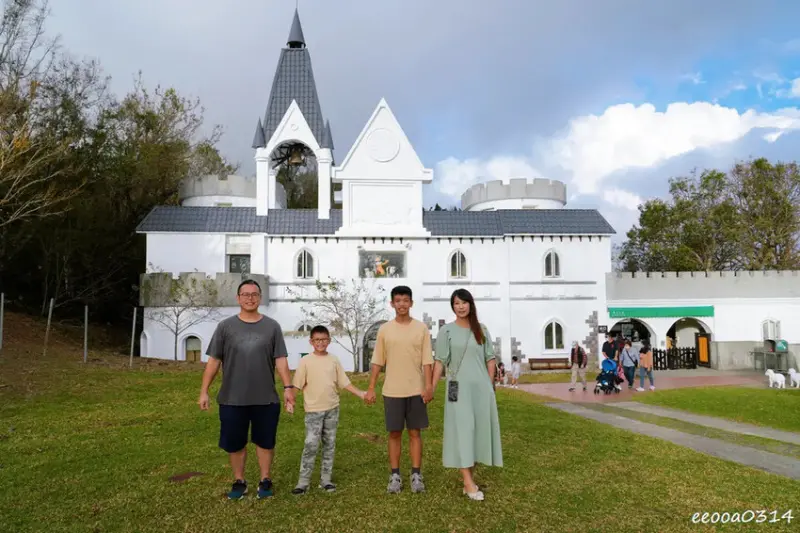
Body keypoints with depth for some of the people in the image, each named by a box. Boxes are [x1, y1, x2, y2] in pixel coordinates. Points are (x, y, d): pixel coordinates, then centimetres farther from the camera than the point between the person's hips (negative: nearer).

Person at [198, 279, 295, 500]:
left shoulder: (272, 326, 2)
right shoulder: (225, 326, 1)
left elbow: (280, 360, 0)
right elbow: (213, 360, 2)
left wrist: (288, 387, -8)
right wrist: (204, 390, -1)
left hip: (266, 399, 0)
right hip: (232, 399, 0)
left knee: (265, 441, 11)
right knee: (234, 443, 10)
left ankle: (265, 480, 28)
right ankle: (239, 481, 29)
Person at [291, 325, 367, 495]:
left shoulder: (334, 360, 4)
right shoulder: (306, 361, -5)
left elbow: (344, 382, 7)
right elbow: (298, 385, -6)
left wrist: (360, 393, 0)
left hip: (332, 408, 4)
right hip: (313, 410, -4)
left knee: (329, 444, 9)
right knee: (311, 445, -8)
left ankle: (326, 479, 18)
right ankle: (303, 481, 1)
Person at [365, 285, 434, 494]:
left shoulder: (421, 328, 0)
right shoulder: (384, 329, 2)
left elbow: (427, 360, -1)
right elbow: (378, 361, 4)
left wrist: (429, 386, -9)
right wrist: (371, 388, 0)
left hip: (416, 390, 0)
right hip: (392, 391, 1)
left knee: (415, 432, 6)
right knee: (394, 433, 6)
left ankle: (416, 475, 15)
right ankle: (395, 476, 16)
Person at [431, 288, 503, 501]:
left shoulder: (481, 330, 9)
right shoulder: (446, 331, 1)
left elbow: (490, 358, 11)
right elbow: (440, 362, -2)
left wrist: (489, 384, 3)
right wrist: (431, 389, -8)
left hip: (481, 387, 4)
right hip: (459, 387, -3)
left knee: (479, 429, 5)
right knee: (462, 430, -6)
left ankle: (470, 476, 17)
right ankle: (468, 483, -5)